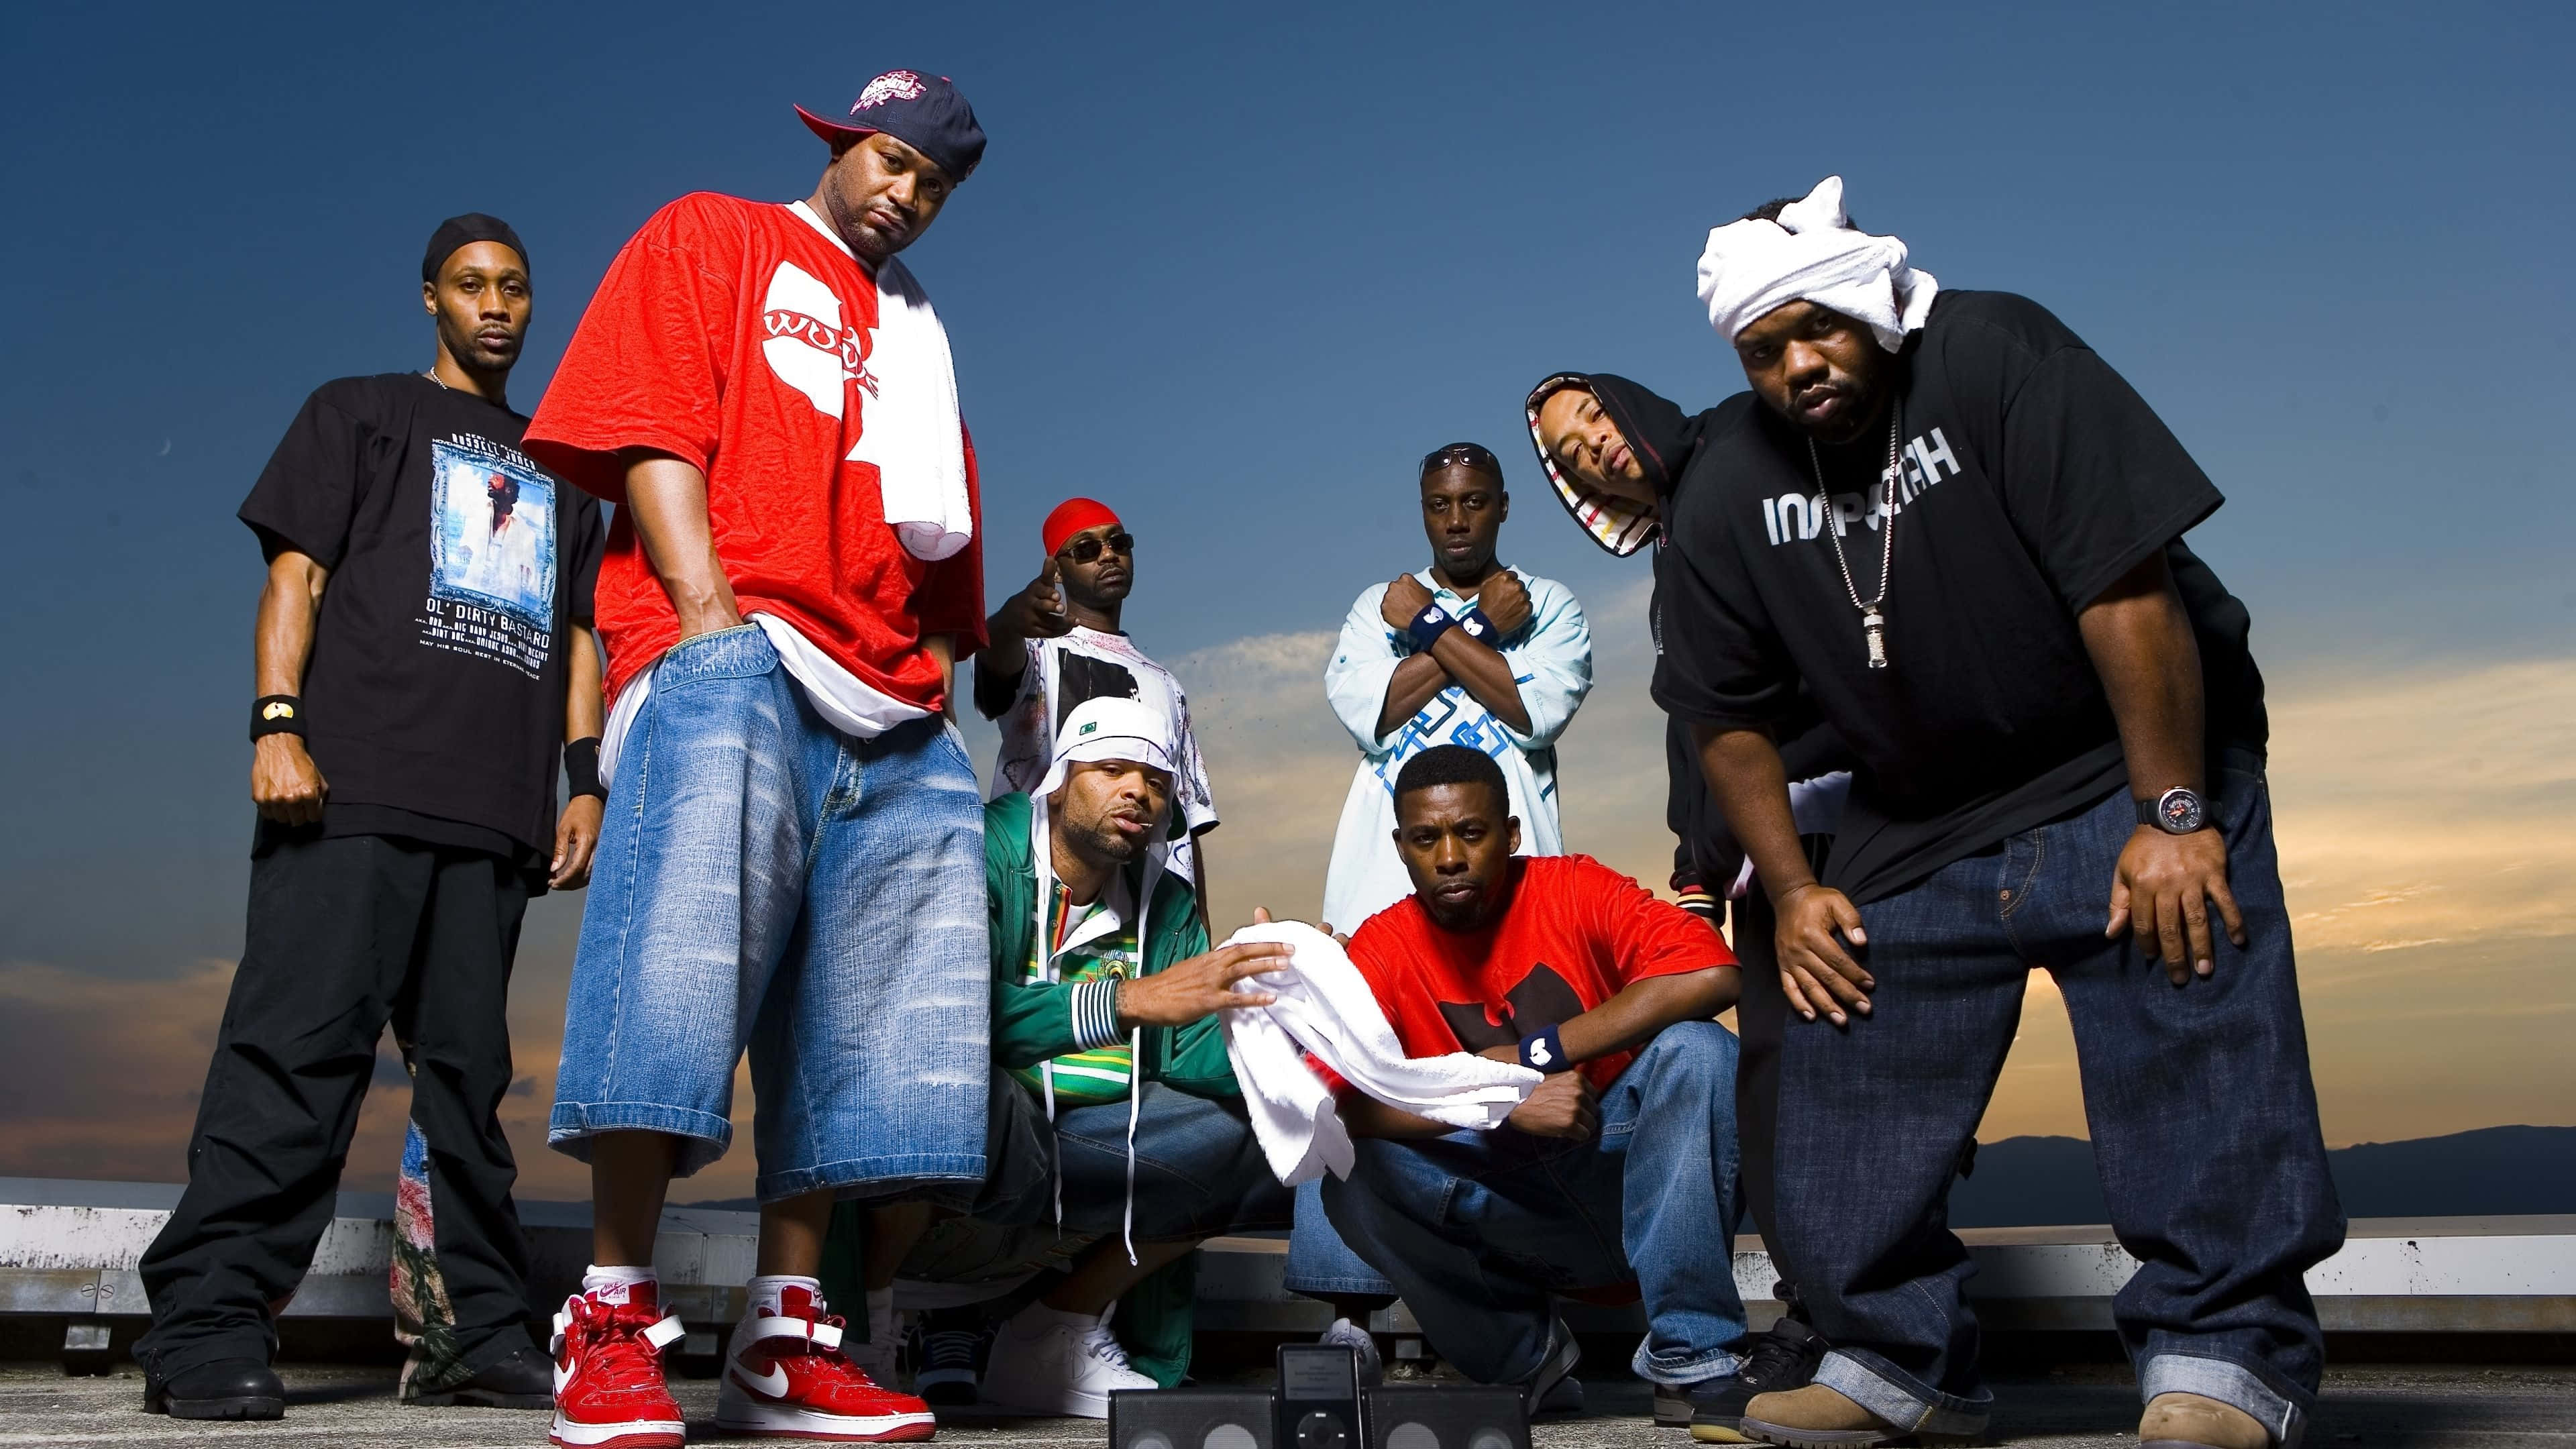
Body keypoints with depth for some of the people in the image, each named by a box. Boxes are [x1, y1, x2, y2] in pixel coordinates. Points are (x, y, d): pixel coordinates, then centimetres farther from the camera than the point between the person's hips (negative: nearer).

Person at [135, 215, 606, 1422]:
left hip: (497, 814, 4)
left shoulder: (558, 471, 28)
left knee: (468, 1069, 2)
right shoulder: (359, 413, 18)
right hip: (356, 784, -3)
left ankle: (480, 1337, 3)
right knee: (303, 1040, -12)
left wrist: (584, 782, 10)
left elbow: (577, 639, 22)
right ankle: (206, 1327, -10)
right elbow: (295, 574, 6)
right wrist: (276, 723, -8)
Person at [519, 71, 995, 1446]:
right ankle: (611, 1319, -17)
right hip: (737, 651, -6)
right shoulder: (710, 239, 15)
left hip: (894, 714, 6)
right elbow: (655, 439, 0)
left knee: (863, 1026, -1)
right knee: (683, 954, -23)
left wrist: (931, 685, 9)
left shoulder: (917, 335, 29)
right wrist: (713, 621, -13)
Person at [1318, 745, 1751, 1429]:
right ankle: (1523, 1353, -2)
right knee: (1356, 1174, -25)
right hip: (1497, 1205, 1)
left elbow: (1714, 974, -26)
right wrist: (1507, 1103, -30)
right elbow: (1339, 1101, -20)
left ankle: (1687, 1354, -16)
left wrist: (1533, 1053, -23)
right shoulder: (1381, 948, -6)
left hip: (1615, 1176, -1)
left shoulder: (1574, 890, -9)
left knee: (1697, 1050, -27)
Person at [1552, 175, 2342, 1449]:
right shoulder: (1727, 484, -3)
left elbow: (2127, 587, -22)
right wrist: (1791, 890, 0)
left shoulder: (1994, 356, -17)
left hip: (2123, 775, -4)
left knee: (2193, 1053, -15)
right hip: (1917, 821, 4)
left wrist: (2175, 815, -25)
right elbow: (1727, 714, 6)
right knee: (1846, 1092, 3)